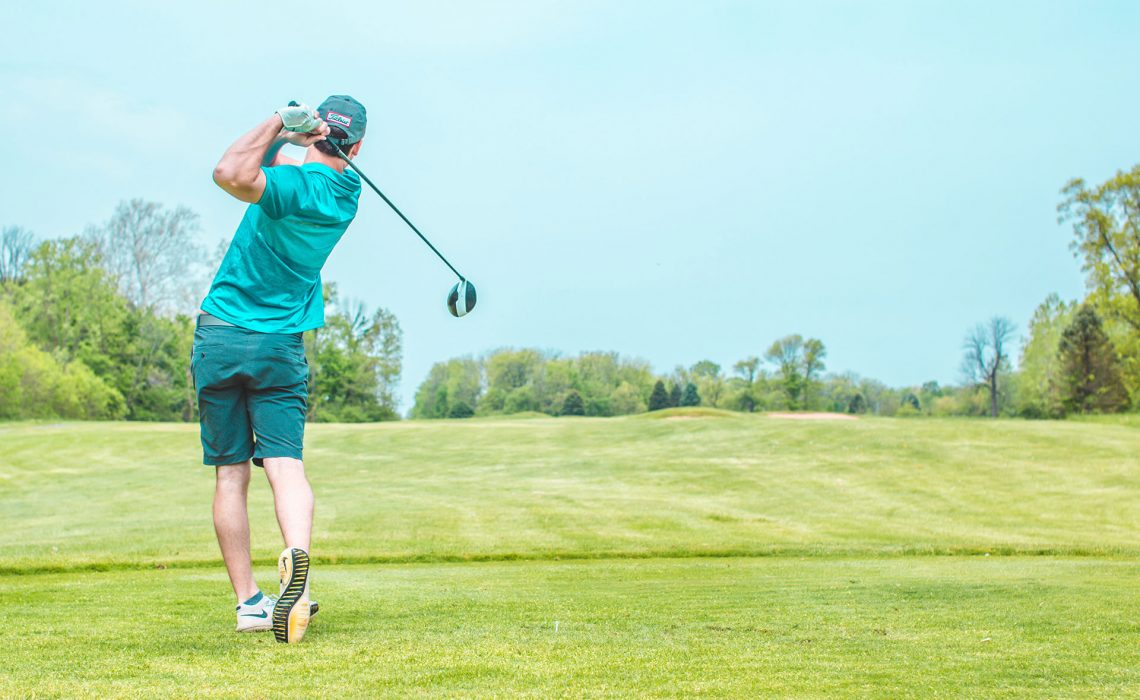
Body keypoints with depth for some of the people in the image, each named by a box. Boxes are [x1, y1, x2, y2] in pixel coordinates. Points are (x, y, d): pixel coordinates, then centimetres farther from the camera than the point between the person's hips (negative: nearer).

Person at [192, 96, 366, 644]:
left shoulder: (293, 185, -15)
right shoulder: (347, 191, 4)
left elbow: (232, 175, -35)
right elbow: (260, 164, 16)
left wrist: (281, 124, -22)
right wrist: (285, 139, -4)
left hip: (220, 336, -3)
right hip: (282, 346, 3)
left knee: (231, 474, 5)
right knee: (286, 464, -5)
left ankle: (248, 601, 5)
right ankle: (296, 556, -34)